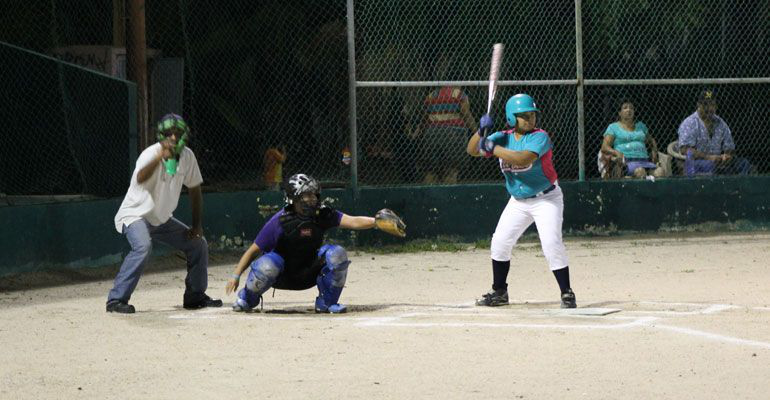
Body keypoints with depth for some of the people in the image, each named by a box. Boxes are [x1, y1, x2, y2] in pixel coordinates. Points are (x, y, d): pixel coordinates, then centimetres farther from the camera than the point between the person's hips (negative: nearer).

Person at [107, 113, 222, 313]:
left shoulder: (187, 156, -5)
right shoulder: (151, 154, -25)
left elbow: (194, 190, 7)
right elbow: (140, 179, -48)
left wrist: (197, 226, 4)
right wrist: (161, 157, -62)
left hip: (162, 219, 7)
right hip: (135, 215, -7)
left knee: (199, 244, 8)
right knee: (143, 246, -34)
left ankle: (195, 296, 24)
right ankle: (116, 299, -32)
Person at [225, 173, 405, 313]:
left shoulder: (323, 215, -12)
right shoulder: (280, 221, -21)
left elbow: (351, 221, -24)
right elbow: (254, 250, -16)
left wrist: (375, 221, -42)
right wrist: (236, 275, -21)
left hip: (310, 274, 3)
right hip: (282, 276, -3)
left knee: (337, 254, -22)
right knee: (267, 265, -37)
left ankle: (327, 303, -1)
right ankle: (247, 298, -1)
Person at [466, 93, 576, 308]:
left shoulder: (540, 137, -18)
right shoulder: (503, 137, -1)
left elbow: (523, 158, -35)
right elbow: (472, 150, -5)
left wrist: (493, 149, -31)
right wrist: (481, 131, -23)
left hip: (546, 199, -6)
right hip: (518, 201, 6)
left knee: (552, 244, -18)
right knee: (499, 242, 4)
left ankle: (567, 294, -10)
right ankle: (499, 292, 20)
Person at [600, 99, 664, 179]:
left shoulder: (640, 126, 28)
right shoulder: (613, 127, 15)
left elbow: (651, 140, 42)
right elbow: (604, 147, 5)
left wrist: (654, 151, 18)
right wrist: (616, 152, -16)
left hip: (644, 160, 4)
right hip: (626, 162, -4)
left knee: (660, 171, -31)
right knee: (640, 171, -41)